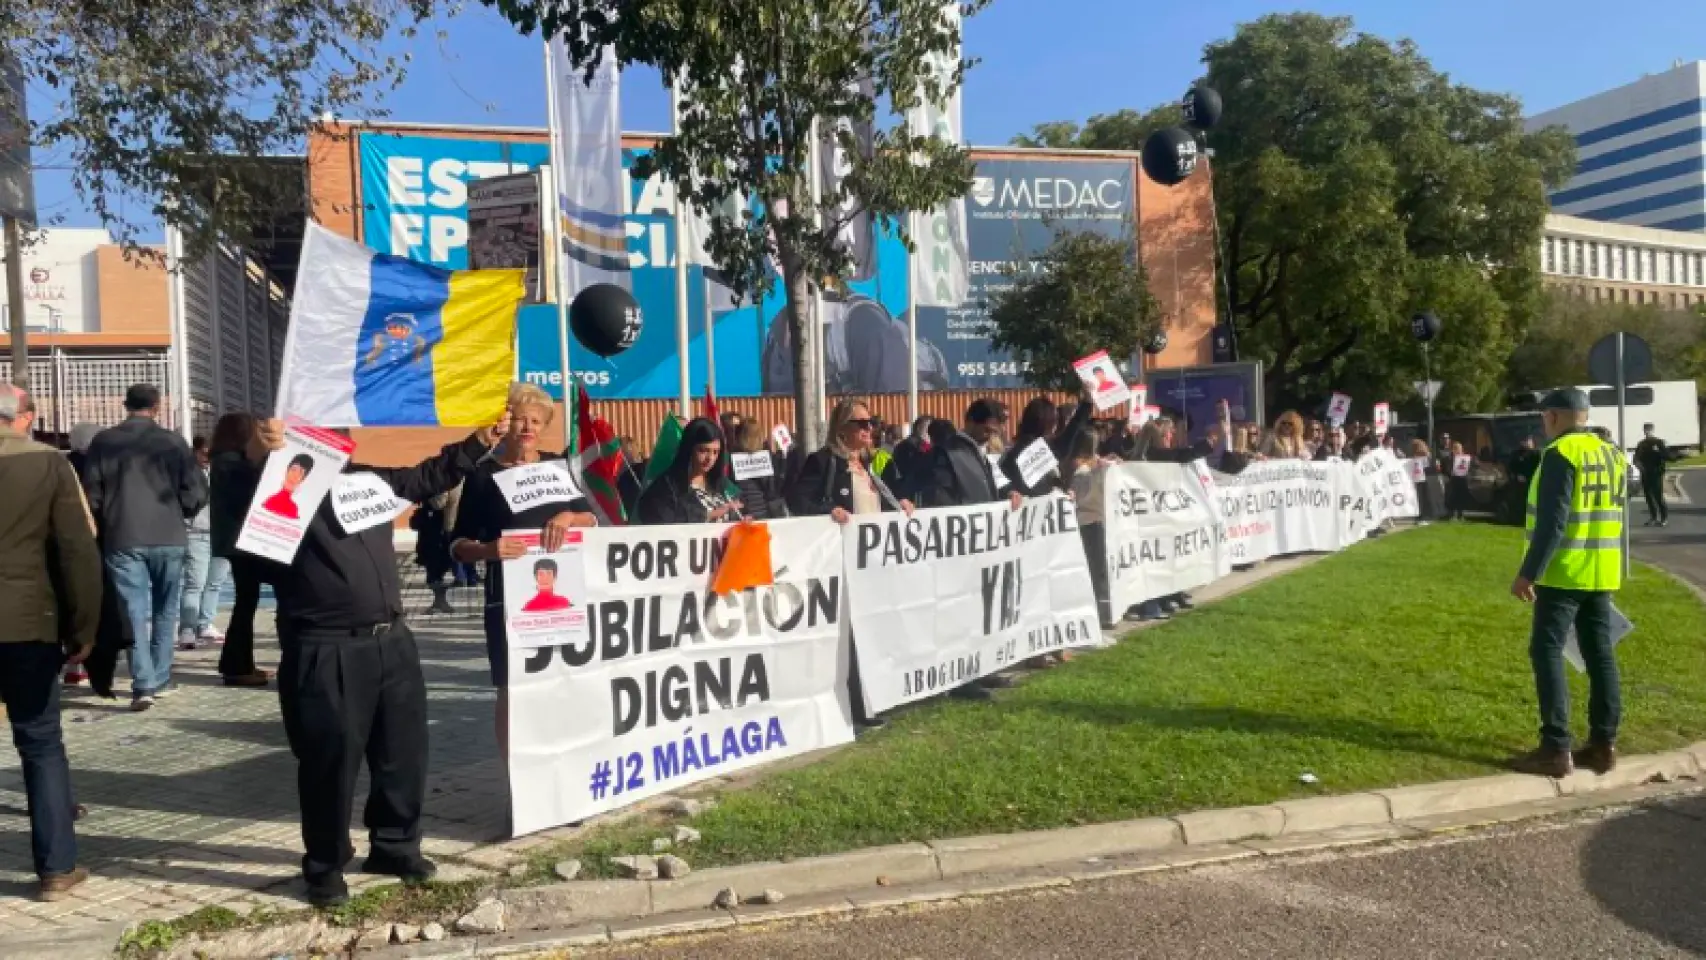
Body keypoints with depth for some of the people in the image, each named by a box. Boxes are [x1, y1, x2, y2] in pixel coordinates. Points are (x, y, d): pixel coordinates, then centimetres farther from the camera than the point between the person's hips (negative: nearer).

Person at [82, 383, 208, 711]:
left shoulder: (103, 441, 1)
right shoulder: (173, 442, -1)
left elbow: (91, 495, 4)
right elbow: (197, 494, -2)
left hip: (122, 538, 0)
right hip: (168, 537, 0)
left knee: (134, 611, 0)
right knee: (165, 610, 13)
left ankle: (144, 684, -9)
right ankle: (160, 679, 17)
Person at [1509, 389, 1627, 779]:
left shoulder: (1560, 454, -14)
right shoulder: (1613, 455, 12)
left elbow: (1552, 521, -20)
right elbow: (1614, 517, 19)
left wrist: (1528, 572, -18)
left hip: (1564, 572, -8)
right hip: (1601, 572, 8)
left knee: (1547, 652, -4)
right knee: (1600, 653, 11)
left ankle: (1556, 749, -5)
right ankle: (1604, 744, 15)